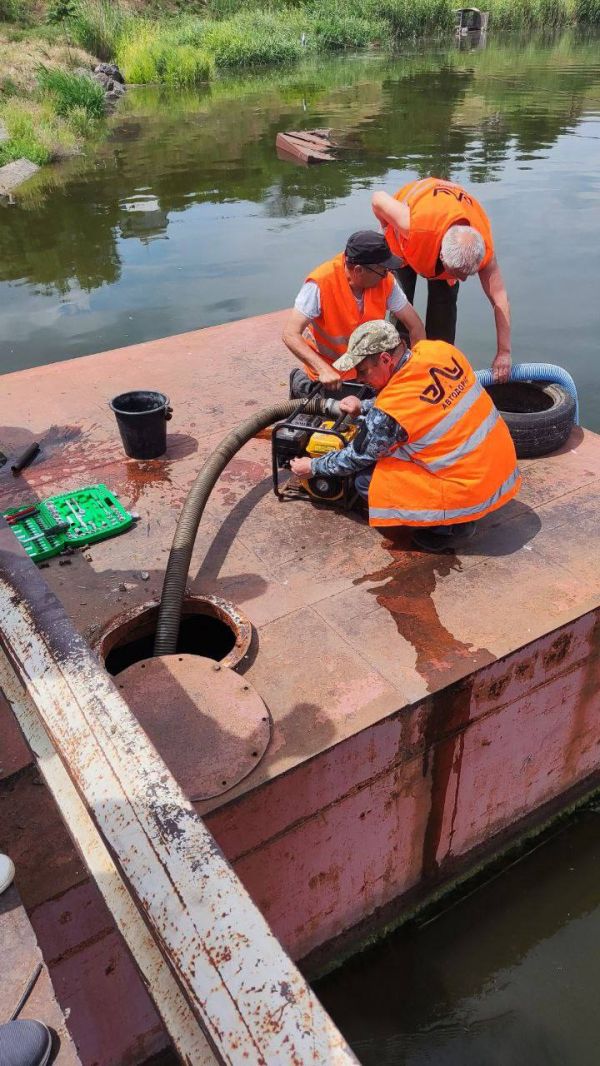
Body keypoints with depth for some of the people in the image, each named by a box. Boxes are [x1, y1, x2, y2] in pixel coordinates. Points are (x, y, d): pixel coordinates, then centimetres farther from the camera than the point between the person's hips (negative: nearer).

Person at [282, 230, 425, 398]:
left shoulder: (385, 281, -18)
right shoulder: (320, 284, -30)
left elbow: (416, 327, -10)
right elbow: (290, 334, -34)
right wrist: (324, 370, -46)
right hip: (328, 367, -4)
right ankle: (301, 382, 18)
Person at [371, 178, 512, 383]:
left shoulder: (484, 249, -38)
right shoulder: (414, 224, -48)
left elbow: (500, 300, -34)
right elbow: (378, 198, -30)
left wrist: (504, 353, -34)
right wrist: (389, 231, -10)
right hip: (404, 242, -1)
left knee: (445, 299, -8)